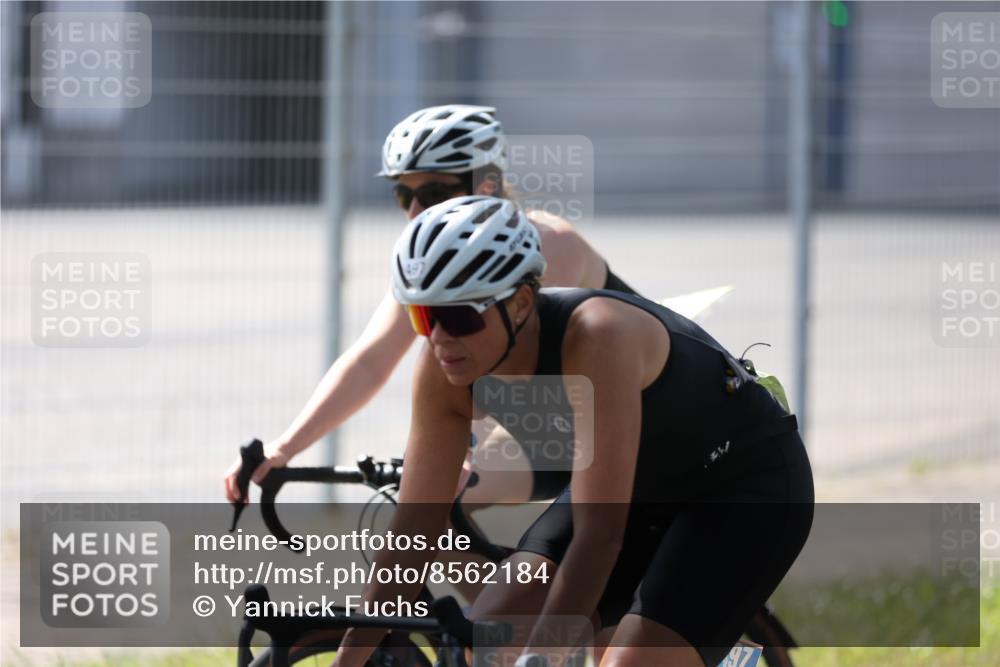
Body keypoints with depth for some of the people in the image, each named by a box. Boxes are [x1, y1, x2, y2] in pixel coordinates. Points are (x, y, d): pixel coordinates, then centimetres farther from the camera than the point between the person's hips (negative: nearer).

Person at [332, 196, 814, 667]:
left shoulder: (595, 338, -37)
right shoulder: (445, 366, -18)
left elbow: (599, 535, -40)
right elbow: (413, 530, -11)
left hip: (747, 489, -7)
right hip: (638, 493, 7)